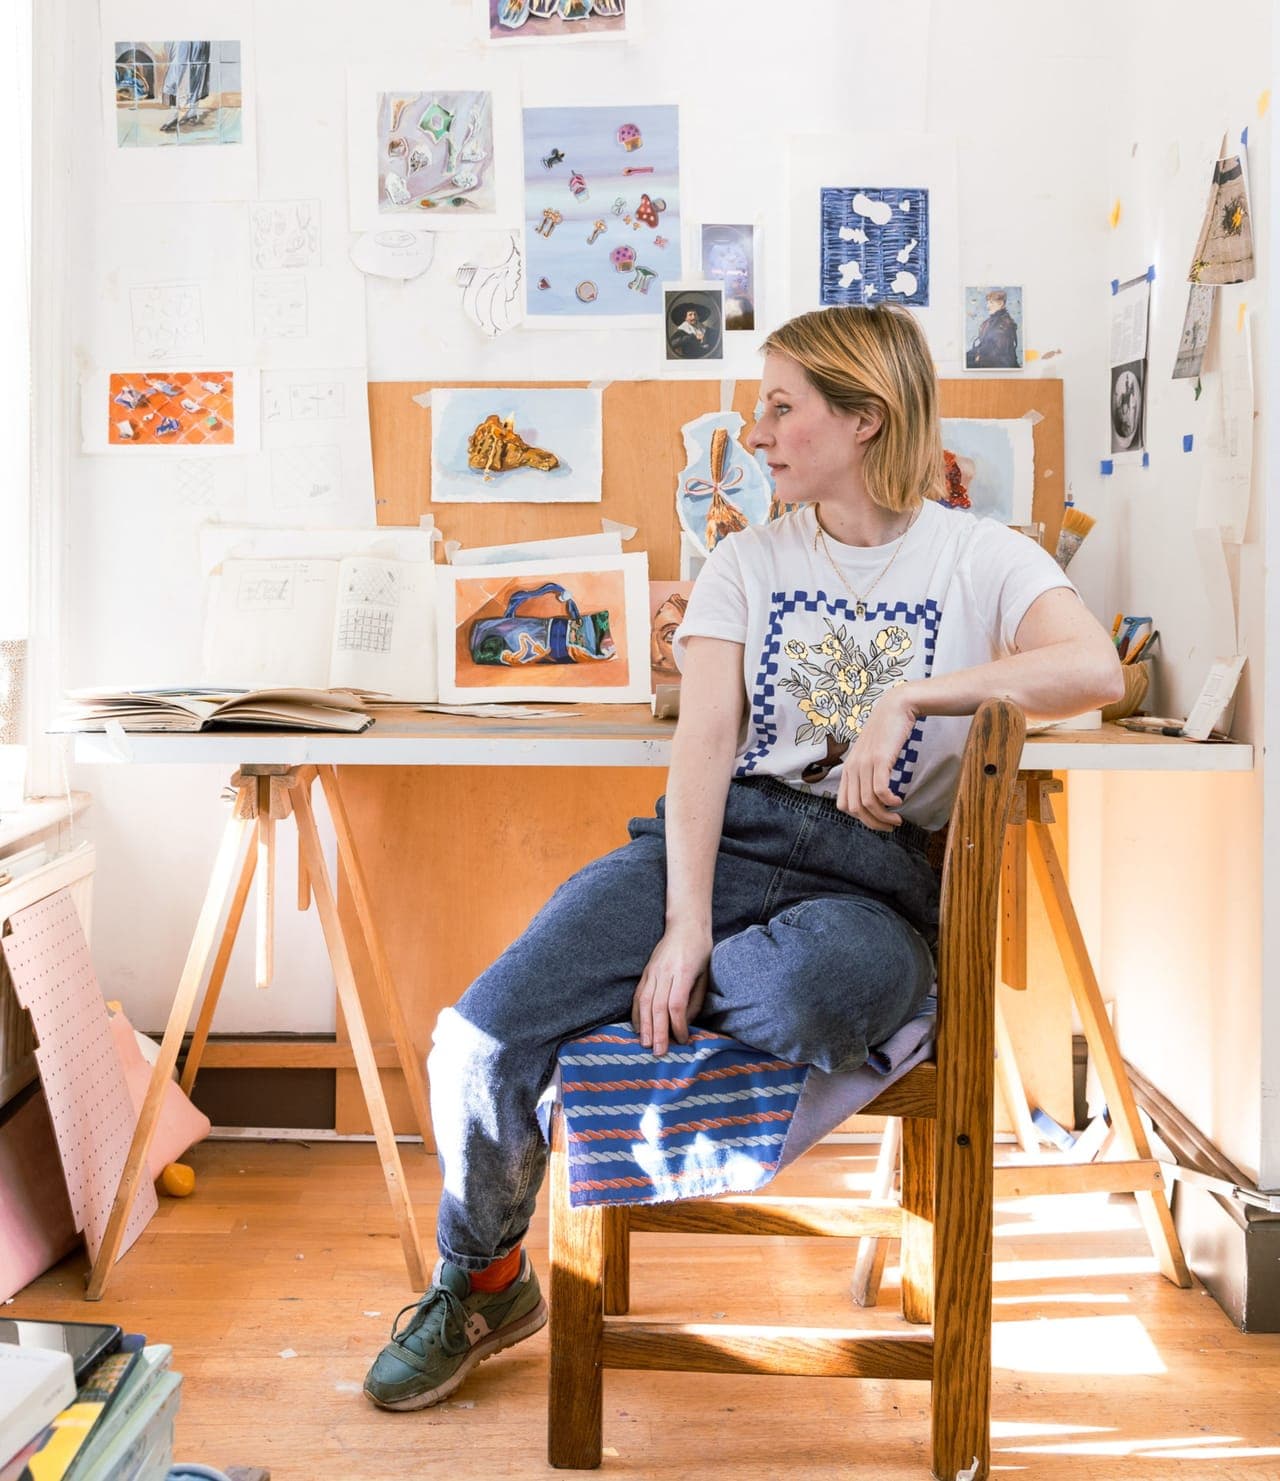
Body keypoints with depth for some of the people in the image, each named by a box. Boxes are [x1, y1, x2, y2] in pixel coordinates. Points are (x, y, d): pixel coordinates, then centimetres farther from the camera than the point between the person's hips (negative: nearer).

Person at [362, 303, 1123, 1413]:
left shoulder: (980, 556, 5)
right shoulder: (746, 562, 13)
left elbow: (1095, 669, -16)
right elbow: (705, 745, -1)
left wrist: (910, 697, -19)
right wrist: (685, 924, -15)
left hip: (874, 875, -2)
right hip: (721, 838, 3)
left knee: (810, 999, -41)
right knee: (481, 1039, -17)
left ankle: (630, 995, -5)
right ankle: (483, 1283, 13)